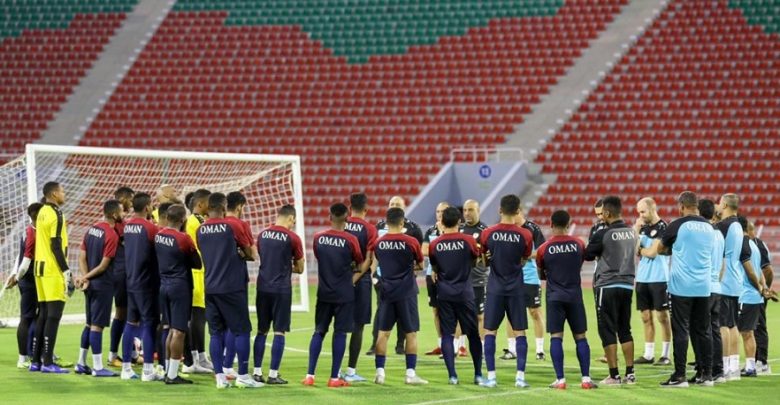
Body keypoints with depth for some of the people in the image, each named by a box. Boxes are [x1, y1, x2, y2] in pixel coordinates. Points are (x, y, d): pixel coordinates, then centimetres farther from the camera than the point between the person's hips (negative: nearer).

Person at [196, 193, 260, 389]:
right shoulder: (233, 226, -8)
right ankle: (243, 376, 2)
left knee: (216, 332, 7)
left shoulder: (200, 230, 6)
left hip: (210, 288, 5)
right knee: (242, 330, 3)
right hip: (233, 287, -5)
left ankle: (220, 376, 5)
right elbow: (250, 254, -1)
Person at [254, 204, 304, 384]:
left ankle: (257, 372, 10)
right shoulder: (292, 238, -7)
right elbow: (300, 268, 2)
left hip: (262, 287, 4)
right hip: (281, 289, -4)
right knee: (279, 332, 1)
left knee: (262, 330, 11)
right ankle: (273, 374, 0)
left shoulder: (262, 235, 7)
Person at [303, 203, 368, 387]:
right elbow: (361, 264, 3)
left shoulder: (318, 238, -2)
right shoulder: (350, 240, -11)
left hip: (324, 293, 3)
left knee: (319, 332, 11)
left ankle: (309, 375, 6)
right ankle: (334, 378, 3)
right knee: (340, 333, 3)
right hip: (344, 294, -3)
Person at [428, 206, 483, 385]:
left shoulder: (435, 244, -2)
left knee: (447, 334, 3)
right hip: (464, 293, -1)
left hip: (444, 293, 1)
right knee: (473, 334, 9)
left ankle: (452, 375, -5)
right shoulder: (468, 240, -6)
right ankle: (478, 374, 10)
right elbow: (476, 259, 11)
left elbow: (434, 268, 9)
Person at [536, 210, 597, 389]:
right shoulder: (578, 244, 0)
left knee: (556, 337, -2)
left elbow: (541, 275, 10)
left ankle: (560, 380, -8)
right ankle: (586, 378, 2)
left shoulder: (543, 249, -3)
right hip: (574, 296, 1)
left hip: (554, 297, -1)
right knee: (580, 337, 6)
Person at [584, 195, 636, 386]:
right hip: (627, 284, 6)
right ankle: (630, 373, 11)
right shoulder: (631, 233, 6)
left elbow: (588, 255, -1)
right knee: (625, 330, 12)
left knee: (608, 331, 0)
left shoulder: (603, 234, -12)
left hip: (608, 286, -6)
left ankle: (614, 375, -2)